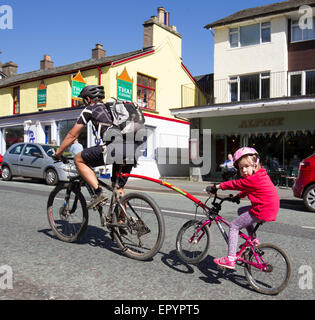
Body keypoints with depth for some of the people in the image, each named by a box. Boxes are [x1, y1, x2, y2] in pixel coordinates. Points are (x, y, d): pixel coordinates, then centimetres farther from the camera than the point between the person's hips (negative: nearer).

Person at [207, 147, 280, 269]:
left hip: (262, 211, -10)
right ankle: (253, 239, 26)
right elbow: (247, 189, 27)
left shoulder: (254, 179, -19)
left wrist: (217, 186, -6)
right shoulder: (260, 176, 13)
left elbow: (235, 184, -14)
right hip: (271, 209, 10)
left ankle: (230, 259, -7)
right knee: (241, 211, 28)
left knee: (233, 226, -4)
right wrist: (238, 196, 21)